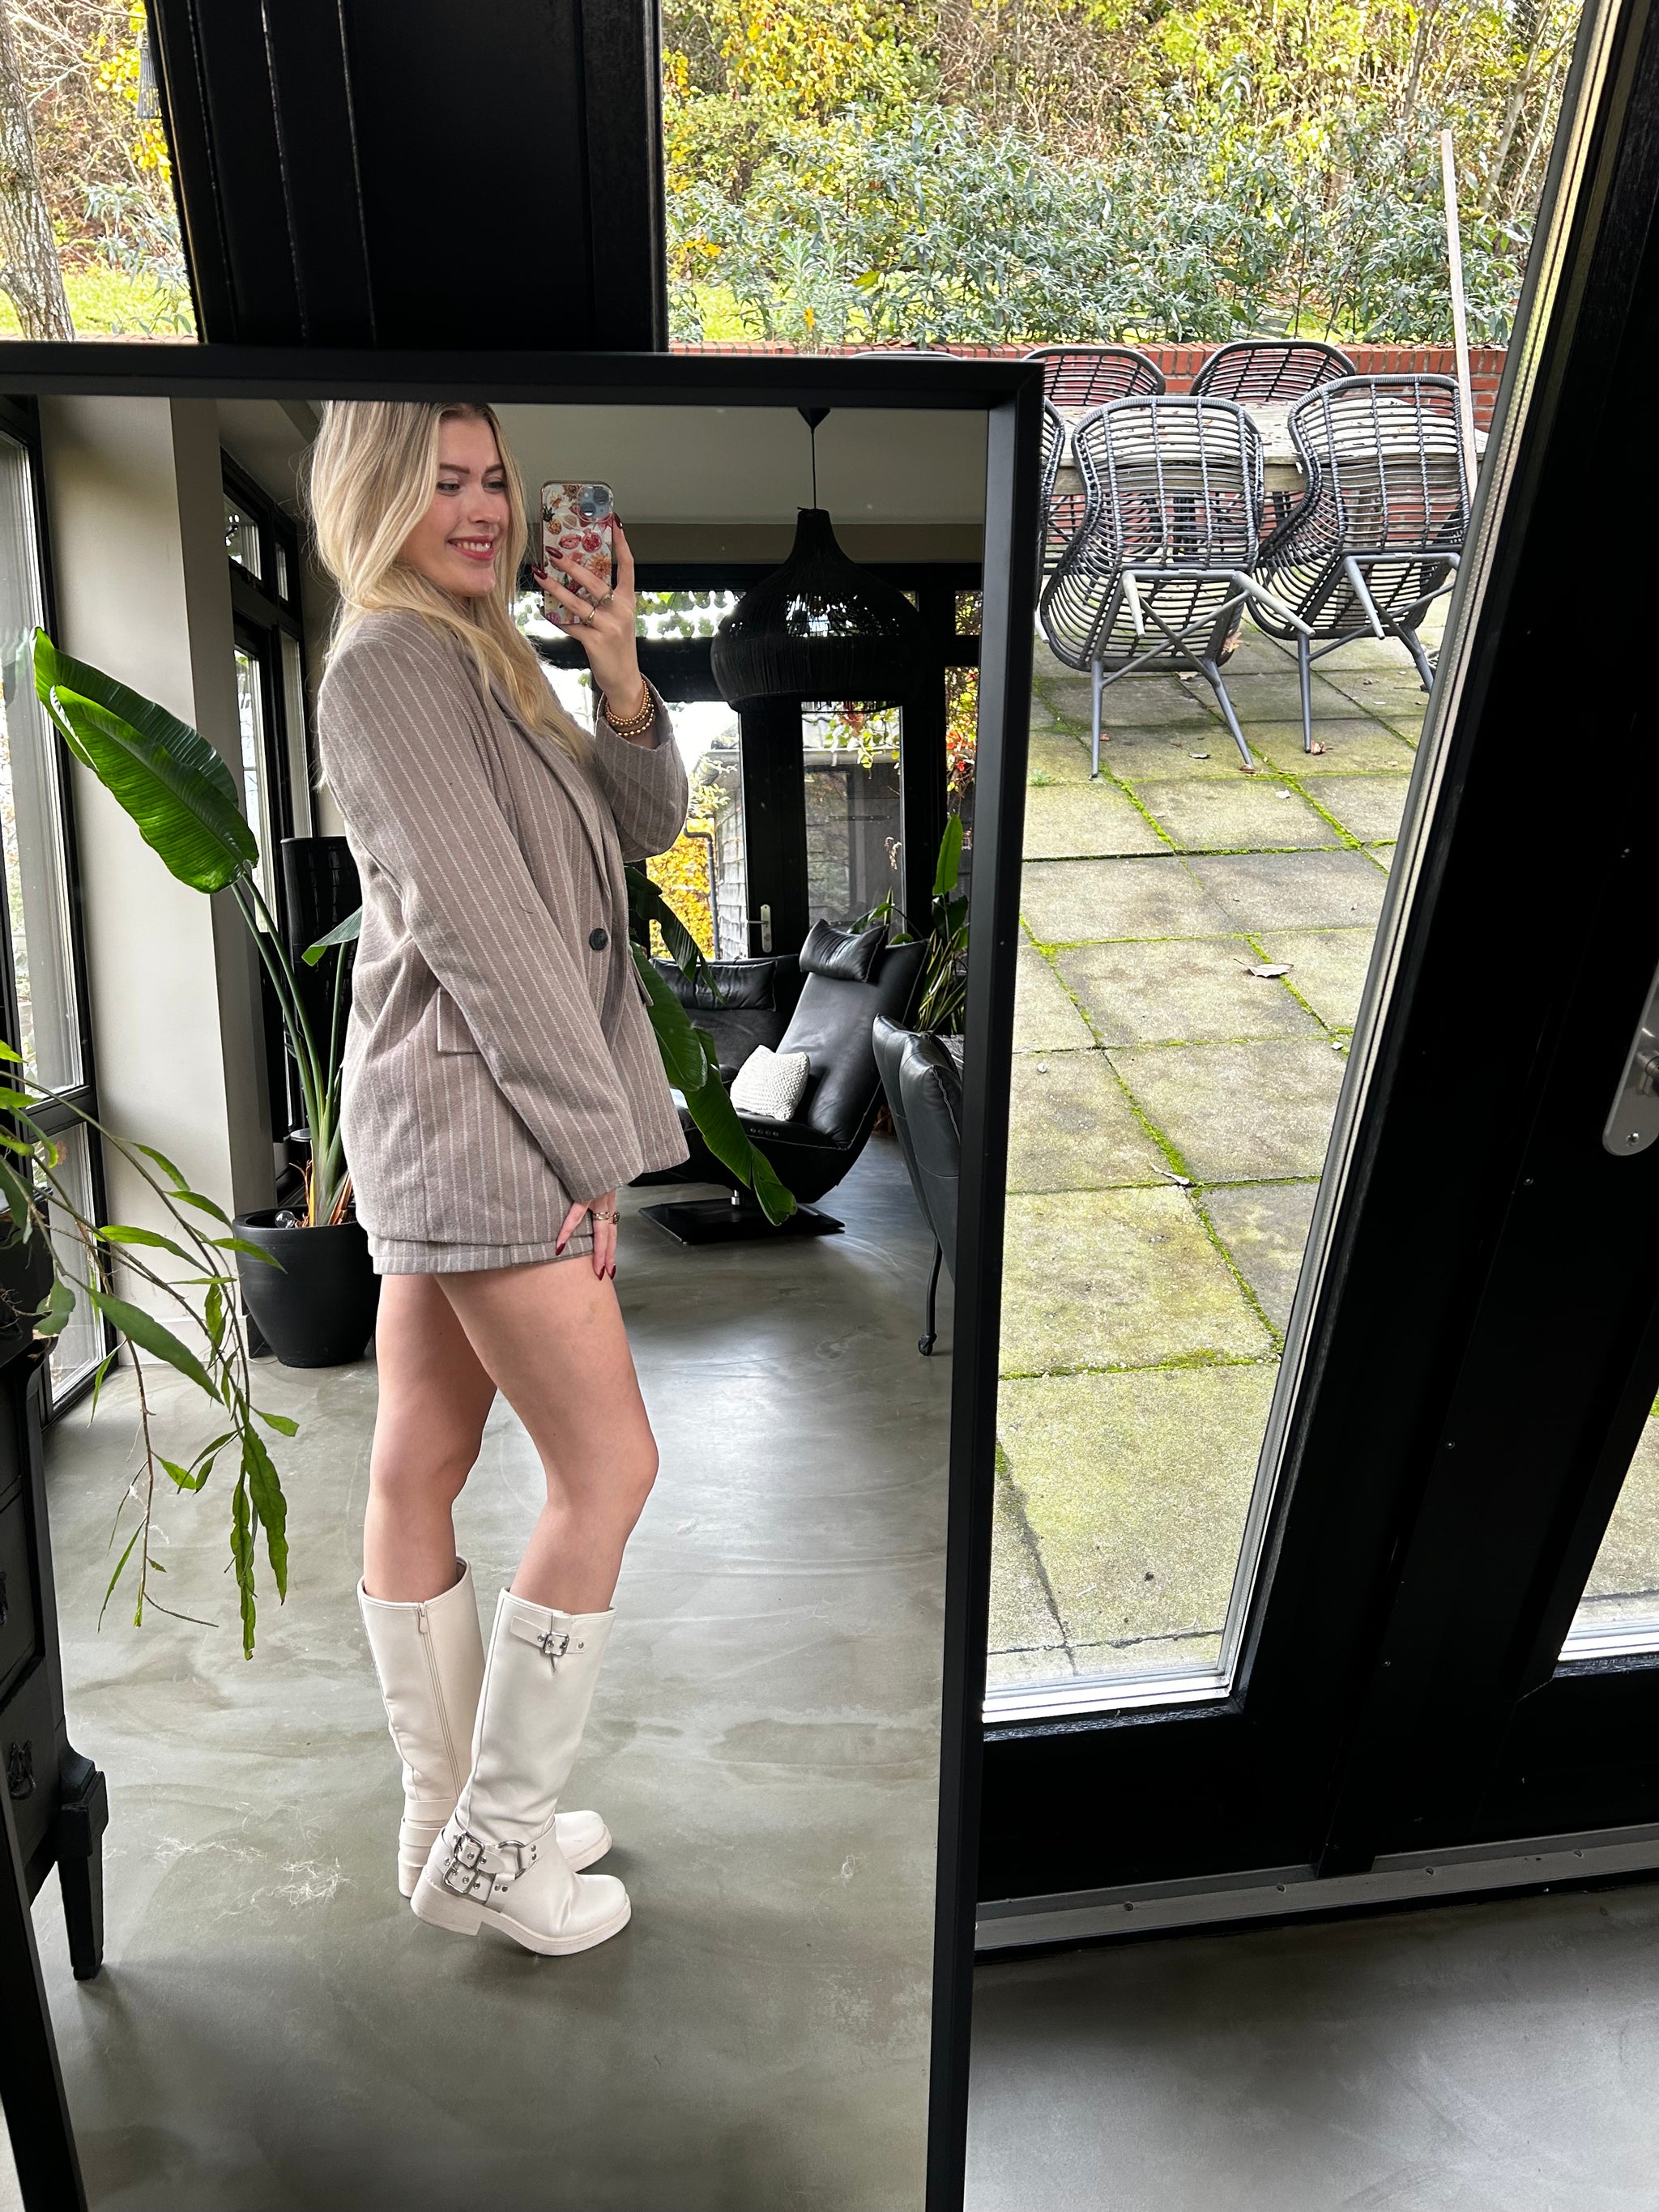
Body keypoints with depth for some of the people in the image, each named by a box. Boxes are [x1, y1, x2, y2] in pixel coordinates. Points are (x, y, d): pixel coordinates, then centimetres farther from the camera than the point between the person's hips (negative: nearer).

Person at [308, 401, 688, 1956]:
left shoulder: (480, 659, 20)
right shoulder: (386, 666, -9)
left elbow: (638, 830, 14)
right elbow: (478, 925, -17)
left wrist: (621, 683, -4)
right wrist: (594, 1137, -16)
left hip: (443, 1132, 9)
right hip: (481, 1123, -9)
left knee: (420, 1469, 13)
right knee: (609, 1469, -2)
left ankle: (447, 1826, 27)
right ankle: (490, 1842, 13)